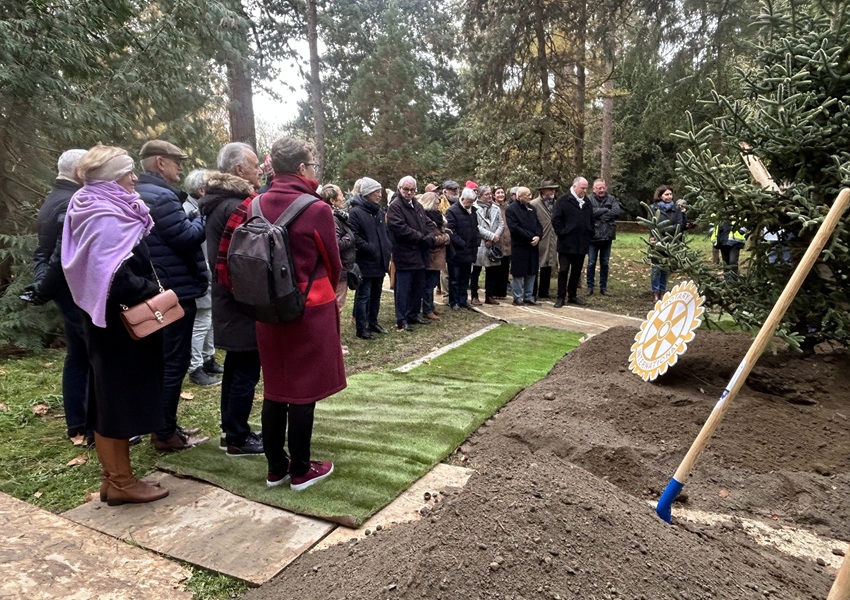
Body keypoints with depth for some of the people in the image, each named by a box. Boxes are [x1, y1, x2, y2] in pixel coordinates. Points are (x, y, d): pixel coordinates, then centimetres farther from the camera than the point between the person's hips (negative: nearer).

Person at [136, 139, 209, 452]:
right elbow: (187, 238, -19)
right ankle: (166, 434, 8)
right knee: (174, 362, -2)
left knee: (163, 359, 17)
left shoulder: (139, 195, 15)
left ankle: (163, 426, 27)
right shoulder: (161, 197, -18)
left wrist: (193, 218, 8)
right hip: (174, 292, -11)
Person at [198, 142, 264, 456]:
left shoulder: (218, 203, 12)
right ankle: (238, 439, 11)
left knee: (236, 366, 19)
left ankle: (230, 429, 30)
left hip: (229, 301, 10)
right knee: (246, 371, 0)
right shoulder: (236, 207, -20)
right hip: (244, 303, -10)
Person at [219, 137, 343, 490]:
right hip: (310, 310, -5)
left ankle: (276, 468, 25)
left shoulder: (255, 206, 1)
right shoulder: (316, 209, -13)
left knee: (275, 388, 14)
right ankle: (301, 471, 17)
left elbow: (227, 255, 5)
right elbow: (332, 263, -2)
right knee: (304, 391, 5)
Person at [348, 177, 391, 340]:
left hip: (380, 261, 8)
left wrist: (386, 250, 9)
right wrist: (371, 249, -20)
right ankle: (361, 328, 6)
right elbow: (354, 237, -19)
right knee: (363, 296, -1)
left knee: (376, 295, 17)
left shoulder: (379, 211, 15)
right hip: (365, 262, -8)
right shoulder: (356, 212, -11)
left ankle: (373, 322, 29)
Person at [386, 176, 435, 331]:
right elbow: (401, 229, -21)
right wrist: (422, 237, -16)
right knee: (403, 289, -2)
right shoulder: (394, 206, -11)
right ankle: (401, 320, 6)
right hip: (404, 255, -8)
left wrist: (430, 237, -5)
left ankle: (414, 314, 28)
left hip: (419, 254, 8)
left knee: (418, 287, 15)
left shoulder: (417, 206, 16)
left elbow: (427, 224, 17)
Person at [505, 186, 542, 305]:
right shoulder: (511, 210, -9)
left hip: (533, 246, 6)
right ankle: (518, 297, 11)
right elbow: (515, 228, -17)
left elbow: (538, 224, 13)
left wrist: (538, 236, -8)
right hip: (519, 246, -6)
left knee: (531, 272, 10)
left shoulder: (532, 208, 14)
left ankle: (528, 296, 20)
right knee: (518, 273, 1)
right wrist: (531, 237, -16)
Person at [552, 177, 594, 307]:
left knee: (577, 271, 11)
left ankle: (572, 295, 21)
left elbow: (591, 221, 21)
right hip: (566, 244, -6)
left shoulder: (587, 202, 12)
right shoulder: (563, 201, -6)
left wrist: (589, 235, 11)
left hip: (582, 244, 6)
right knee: (563, 271, -2)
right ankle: (561, 297, 5)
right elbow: (555, 219, -9)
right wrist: (562, 233, -12)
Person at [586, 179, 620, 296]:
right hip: (593, 236, -3)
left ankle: (603, 287, 20)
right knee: (591, 263, 4)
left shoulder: (611, 199, 5)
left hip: (607, 236, 3)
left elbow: (617, 212, -11)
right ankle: (590, 286, 14)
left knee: (605, 263, 11)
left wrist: (599, 214, -15)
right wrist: (606, 210, -15)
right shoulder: (589, 199, -3)